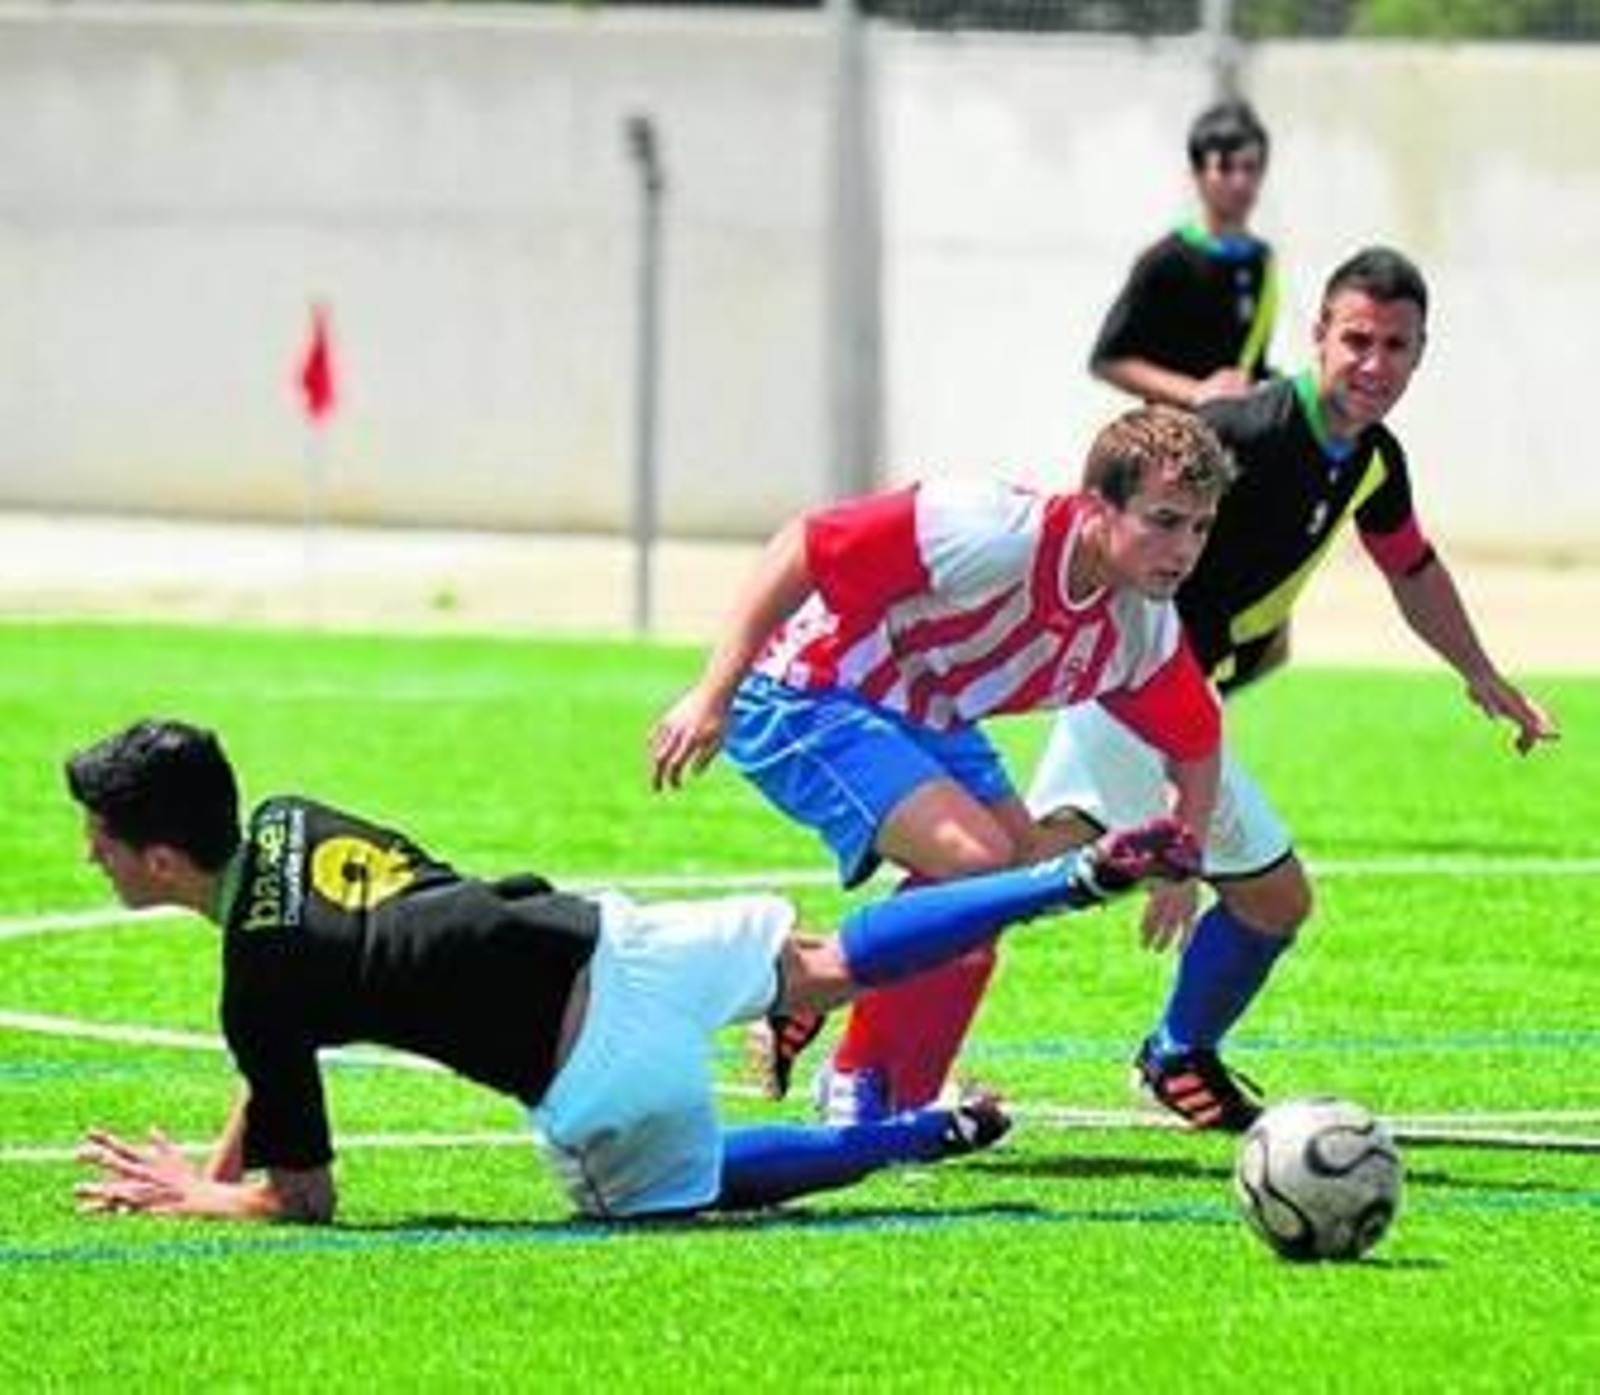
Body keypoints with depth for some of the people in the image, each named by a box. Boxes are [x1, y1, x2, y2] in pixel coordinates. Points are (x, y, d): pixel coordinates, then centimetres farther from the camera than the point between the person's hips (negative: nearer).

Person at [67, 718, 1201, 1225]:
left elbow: (303, 1199, -7)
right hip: (608, 938, 6)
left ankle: (927, 1137, 12)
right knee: (824, 968, 22)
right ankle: (1077, 877, 16)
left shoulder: (261, 986, -15)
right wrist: (218, 1163, 21)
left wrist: (193, 1196, 9)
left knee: (687, 1181, 24)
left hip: (597, 1086, -6)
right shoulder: (288, 823, 6)